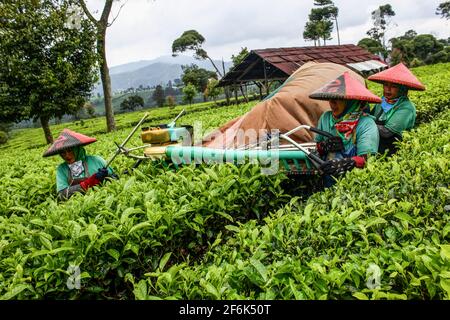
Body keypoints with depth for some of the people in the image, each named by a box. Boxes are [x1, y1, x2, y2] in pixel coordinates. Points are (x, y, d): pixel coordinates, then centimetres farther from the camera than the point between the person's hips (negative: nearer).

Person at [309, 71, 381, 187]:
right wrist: (325, 146, -5)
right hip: (328, 182, 4)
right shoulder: (326, 117, 9)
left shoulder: (366, 124, -8)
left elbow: (366, 159, -16)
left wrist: (343, 164, -34)